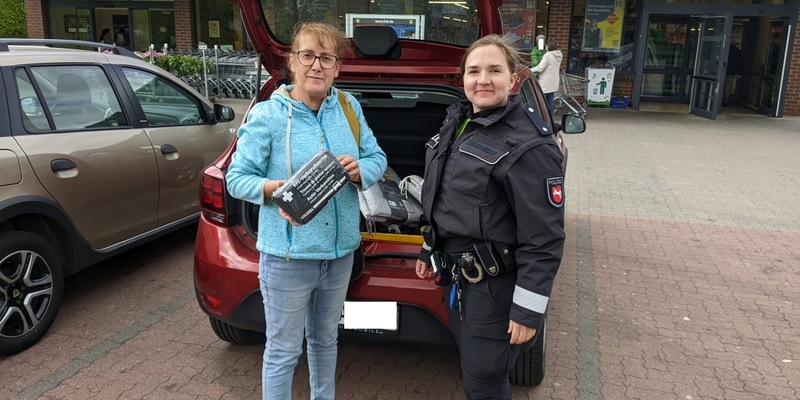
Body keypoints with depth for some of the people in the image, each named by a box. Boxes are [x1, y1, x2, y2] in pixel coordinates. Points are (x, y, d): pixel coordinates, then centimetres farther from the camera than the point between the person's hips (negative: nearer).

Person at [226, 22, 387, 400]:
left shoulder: (349, 107, 3)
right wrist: (276, 189, -28)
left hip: (340, 250, 5)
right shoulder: (267, 115, -11)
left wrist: (360, 169, -15)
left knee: (326, 340, 24)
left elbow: (378, 158, 8)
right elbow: (236, 178, -8)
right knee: (283, 351, 7)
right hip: (287, 254, -5)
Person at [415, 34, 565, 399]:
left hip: (496, 286, -8)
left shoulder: (529, 146, -20)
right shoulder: (458, 122, 6)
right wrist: (428, 251, 21)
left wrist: (529, 309, -19)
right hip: (457, 275, 8)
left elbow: (543, 240, -20)